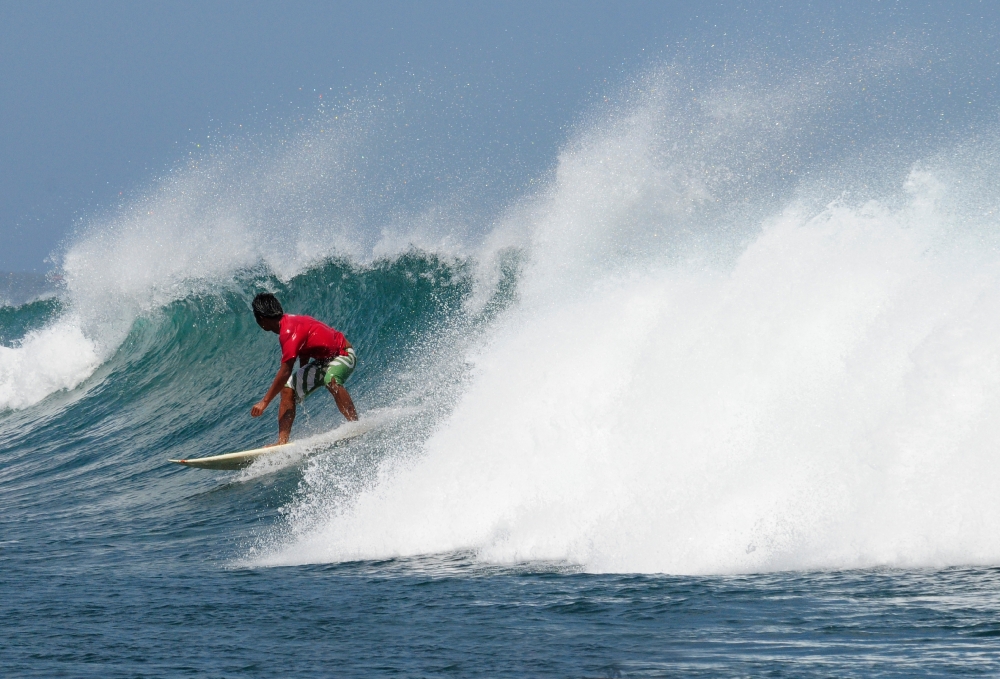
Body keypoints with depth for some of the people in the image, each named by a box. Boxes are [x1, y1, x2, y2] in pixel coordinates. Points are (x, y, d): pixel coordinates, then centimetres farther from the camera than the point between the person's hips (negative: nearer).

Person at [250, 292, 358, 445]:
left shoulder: (289, 331, -26)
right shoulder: (291, 322, 3)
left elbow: (285, 372, -30)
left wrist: (265, 402, -26)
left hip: (343, 354, -10)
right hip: (321, 360, 10)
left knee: (331, 380, -40)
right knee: (288, 389, -1)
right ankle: (282, 442, -6)